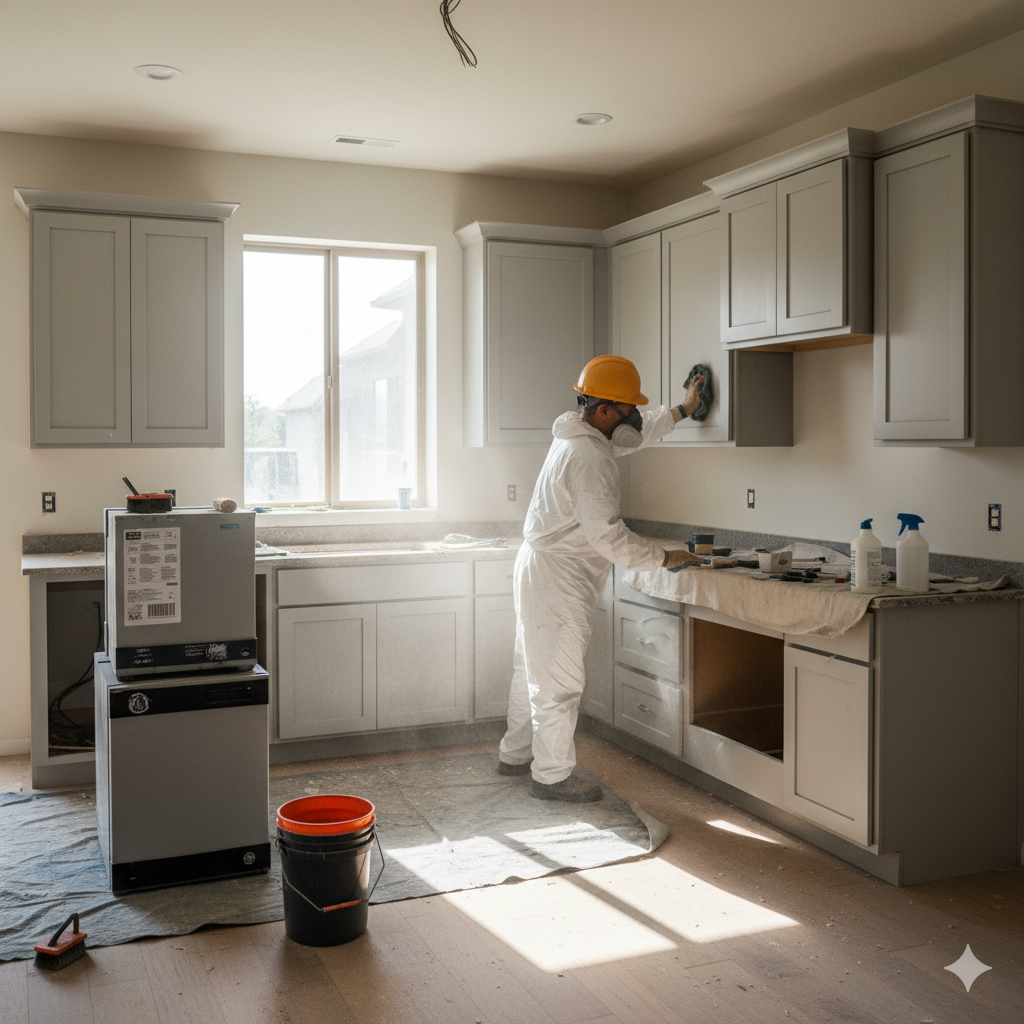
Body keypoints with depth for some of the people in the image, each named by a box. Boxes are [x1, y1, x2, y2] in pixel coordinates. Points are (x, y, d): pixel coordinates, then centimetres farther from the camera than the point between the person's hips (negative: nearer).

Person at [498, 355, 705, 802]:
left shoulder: (580, 435, 8)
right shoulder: (588, 458, -23)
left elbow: (639, 431, 29)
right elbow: (608, 536, -25)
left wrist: (682, 409, 31)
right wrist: (663, 558, -16)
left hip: (541, 569, 11)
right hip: (557, 579, -11)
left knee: (533, 669, 20)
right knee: (558, 680, -1)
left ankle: (515, 754, 33)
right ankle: (553, 774, 10)